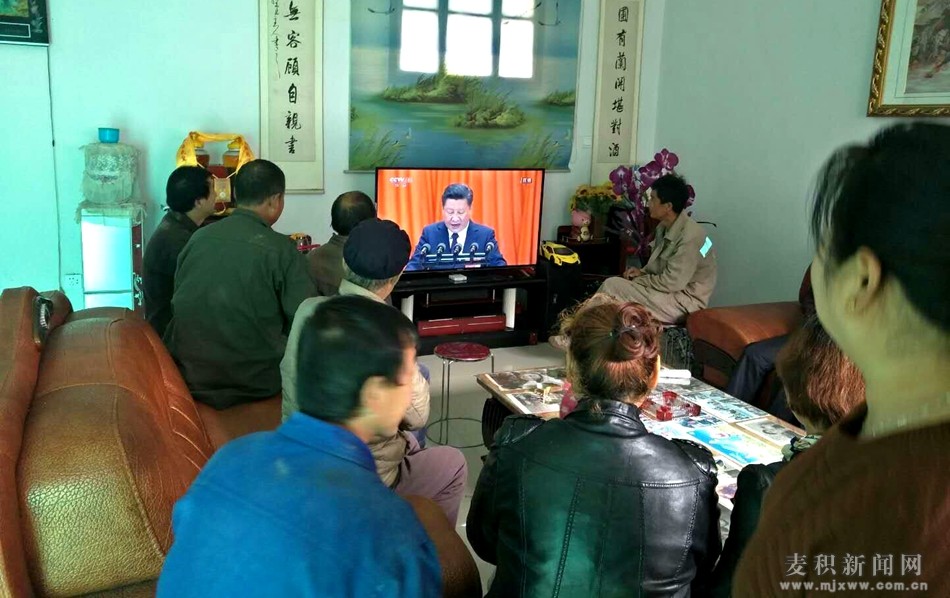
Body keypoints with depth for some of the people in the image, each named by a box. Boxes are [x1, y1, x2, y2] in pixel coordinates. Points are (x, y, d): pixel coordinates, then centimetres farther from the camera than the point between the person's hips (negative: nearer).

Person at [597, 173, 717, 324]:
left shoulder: (689, 237, -24)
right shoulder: (665, 227, 5)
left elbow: (672, 282, -25)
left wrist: (638, 280, -13)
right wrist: (642, 272, -1)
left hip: (685, 302, -9)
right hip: (671, 291, 9)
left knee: (612, 286, -15)